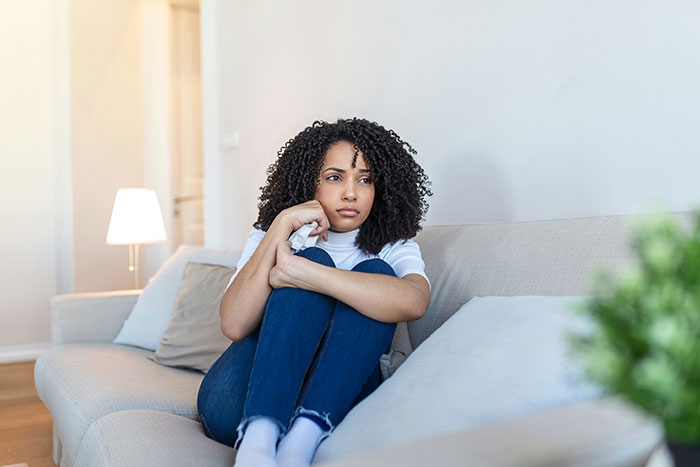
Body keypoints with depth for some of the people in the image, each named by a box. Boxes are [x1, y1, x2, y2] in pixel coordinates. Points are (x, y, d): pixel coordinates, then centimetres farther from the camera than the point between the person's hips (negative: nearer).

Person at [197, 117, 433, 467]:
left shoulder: (393, 249, 6)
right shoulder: (268, 236, 7)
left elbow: (414, 301, -22)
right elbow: (234, 327, -12)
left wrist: (294, 271, -25)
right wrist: (282, 225, -15)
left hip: (334, 404, 1)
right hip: (241, 405, 0)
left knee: (374, 273, -18)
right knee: (315, 261, -20)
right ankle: (257, 439, -37)